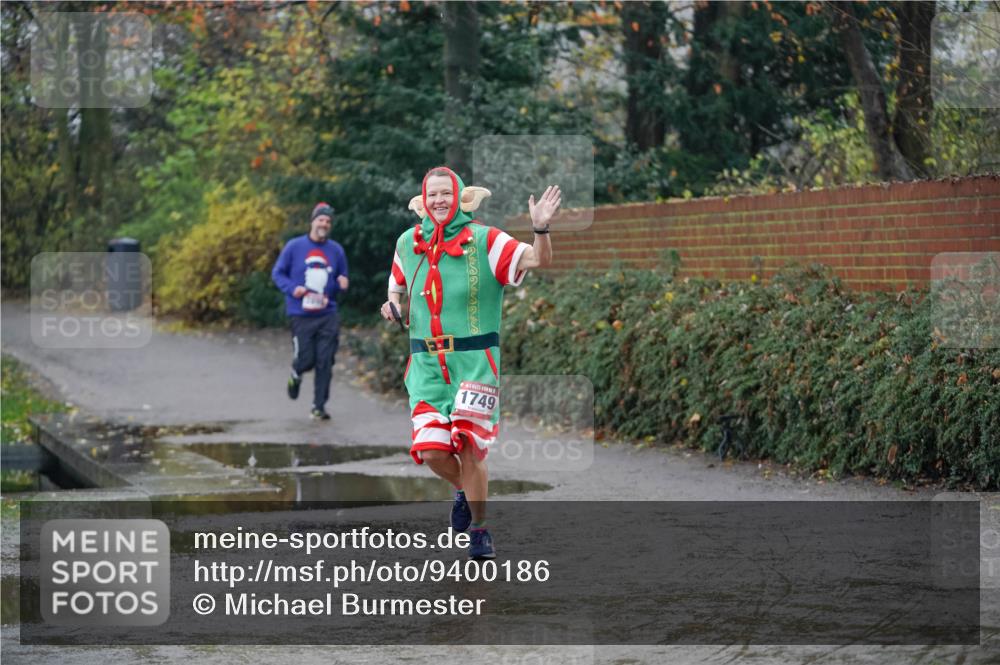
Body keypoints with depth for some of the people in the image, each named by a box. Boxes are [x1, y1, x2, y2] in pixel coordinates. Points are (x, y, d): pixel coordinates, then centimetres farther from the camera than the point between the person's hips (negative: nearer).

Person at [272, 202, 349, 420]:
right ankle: (296, 375, 34)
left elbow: (342, 277, 18)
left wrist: (342, 284, -5)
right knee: (306, 359, -3)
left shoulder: (336, 250, 7)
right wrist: (292, 288, -12)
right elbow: (277, 273, 5)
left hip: (327, 315, 2)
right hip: (301, 315, -2)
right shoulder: (294, 246, -1)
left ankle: (319, 406, 7)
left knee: (325, 362, -3)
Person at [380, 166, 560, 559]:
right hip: (427, 363, 3)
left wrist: (540, 228, -34)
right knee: (431, 451, -7)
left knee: (468, 447, -9)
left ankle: (479, 528, 12)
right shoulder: (409, 243, 8)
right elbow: (398, 281, 27)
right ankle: (463, 490, 28)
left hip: (474, 360, -3)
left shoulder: (485, 241, -5)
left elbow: (539, 261, -15)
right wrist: (392, 301, 6)